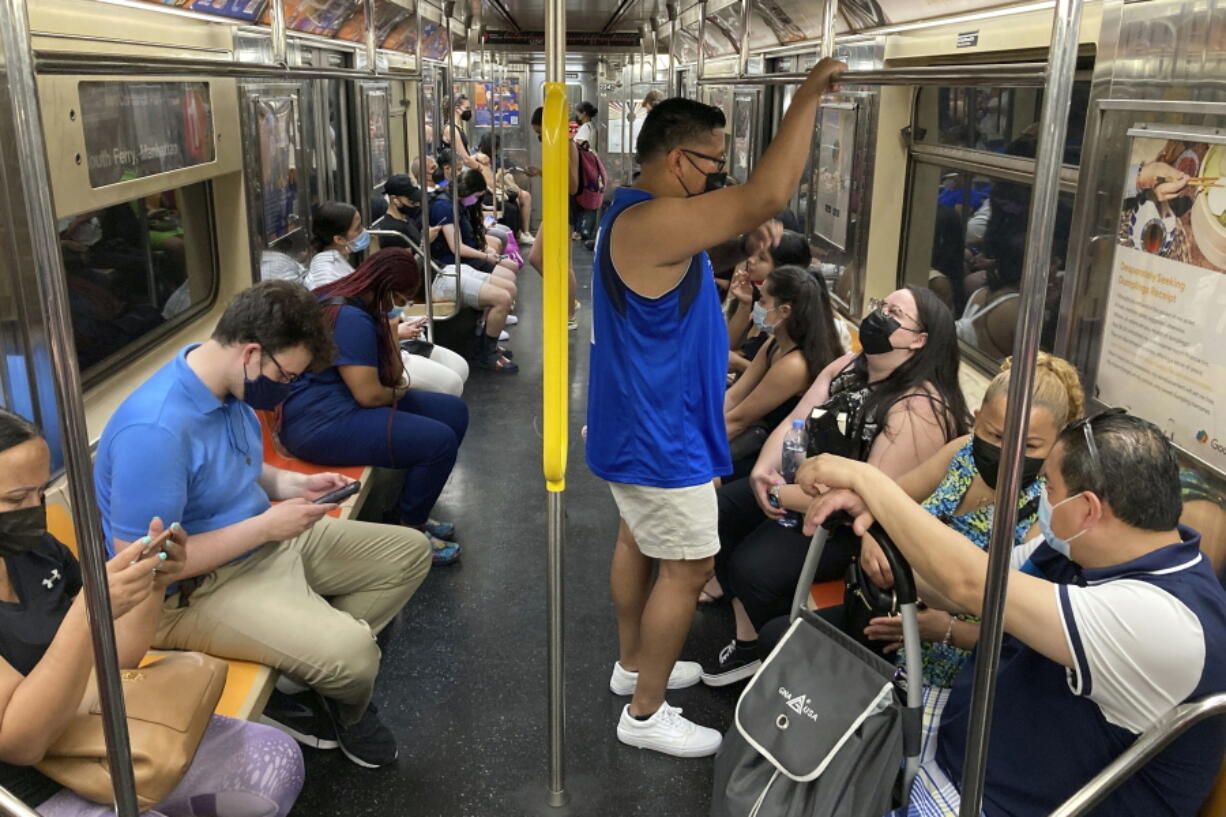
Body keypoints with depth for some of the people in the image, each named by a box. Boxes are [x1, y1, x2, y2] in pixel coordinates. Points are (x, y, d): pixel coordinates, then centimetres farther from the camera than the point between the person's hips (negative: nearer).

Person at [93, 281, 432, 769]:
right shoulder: (155, 430, -30)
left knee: (409, 551, 6)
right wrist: (266, 526, -24)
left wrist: (291, 483, -2)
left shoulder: (231, 385, -1)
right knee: (352, 652, -28)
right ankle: (347, 710, 10)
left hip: (263, 539, 9)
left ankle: (314, 674, 0)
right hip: (192, 590, -9)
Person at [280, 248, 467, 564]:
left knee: (454, 411, 7)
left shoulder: (345, 301, 12)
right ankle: (406, 529, 1)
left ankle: (410, 511, 16)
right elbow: (368, 394, -22)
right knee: (440, 440, -22)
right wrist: (397, 393, -2)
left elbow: (390, 375, 17)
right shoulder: (349, 317, -22)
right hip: (322, 423, -11)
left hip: (345, 404, 11)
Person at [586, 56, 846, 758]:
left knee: (640, 541, 21)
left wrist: (748, 227, 1)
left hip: (643, 423, 11)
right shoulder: (651, 222, -27)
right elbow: (770, 193, -33)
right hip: (658, 434, -11)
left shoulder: (648, 213, 7)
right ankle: (646, 714, 14)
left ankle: (633, 664, 40)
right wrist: (809, 96, -24)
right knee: (690, 567, 1)